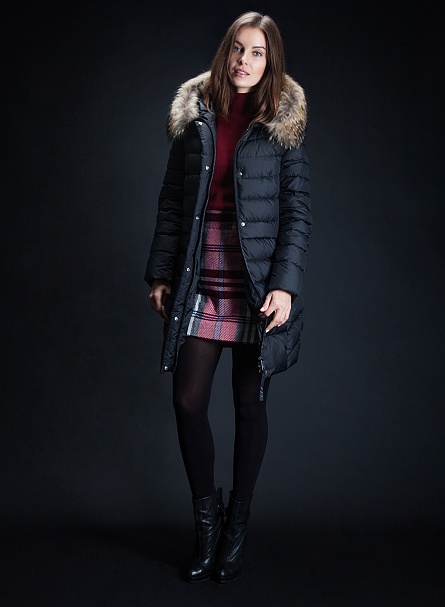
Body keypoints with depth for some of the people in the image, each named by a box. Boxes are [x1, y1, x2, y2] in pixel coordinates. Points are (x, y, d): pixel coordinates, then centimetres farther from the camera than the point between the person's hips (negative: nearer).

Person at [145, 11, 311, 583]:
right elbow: (171, 204, 9)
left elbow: (298, 212, -3)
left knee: (250, 405, 6)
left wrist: (285, 284, -13)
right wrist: (160, 273, 4)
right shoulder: (194, 119, 9)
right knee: (188, 402, 0)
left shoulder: (282, 126, 1)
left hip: (257, 283, -2)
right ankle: (206, 517, 23)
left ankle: (236, 526, 24)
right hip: (199, 283, 2)